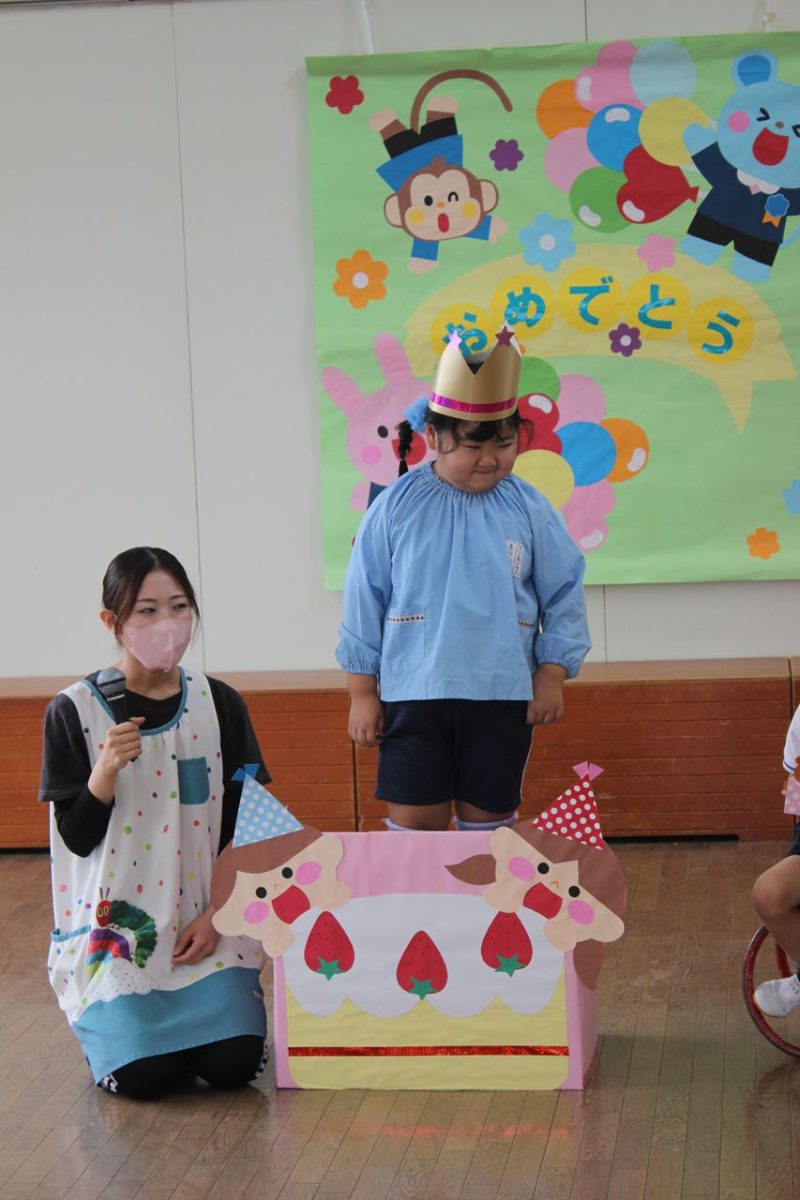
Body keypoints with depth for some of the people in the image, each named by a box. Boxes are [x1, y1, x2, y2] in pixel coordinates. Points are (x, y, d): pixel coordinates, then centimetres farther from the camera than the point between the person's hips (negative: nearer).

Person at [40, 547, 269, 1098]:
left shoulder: (219, 704, 2)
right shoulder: (74, 712, -5)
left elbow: (245, 827, 7)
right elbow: (77, 838, -5)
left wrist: (216, 914, -5)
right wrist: (105, 772, -23)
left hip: (207, 921, 2)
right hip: (116, 926, -2)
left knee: (233, 1064, -16)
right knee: (143, 1075, -19)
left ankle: (200, 1006, 18)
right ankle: (109, 1018, 16)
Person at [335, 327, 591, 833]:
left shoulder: (528, 509, 0)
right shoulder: (398, 506, -3)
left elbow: (564, 595, 6)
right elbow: (365, 598, 1)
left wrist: (551, 675, 1)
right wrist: (362, 692, 1)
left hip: (503, 697, 1)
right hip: (413, 694, -1)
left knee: (489, 819, 11)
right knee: (414, 821, 1)